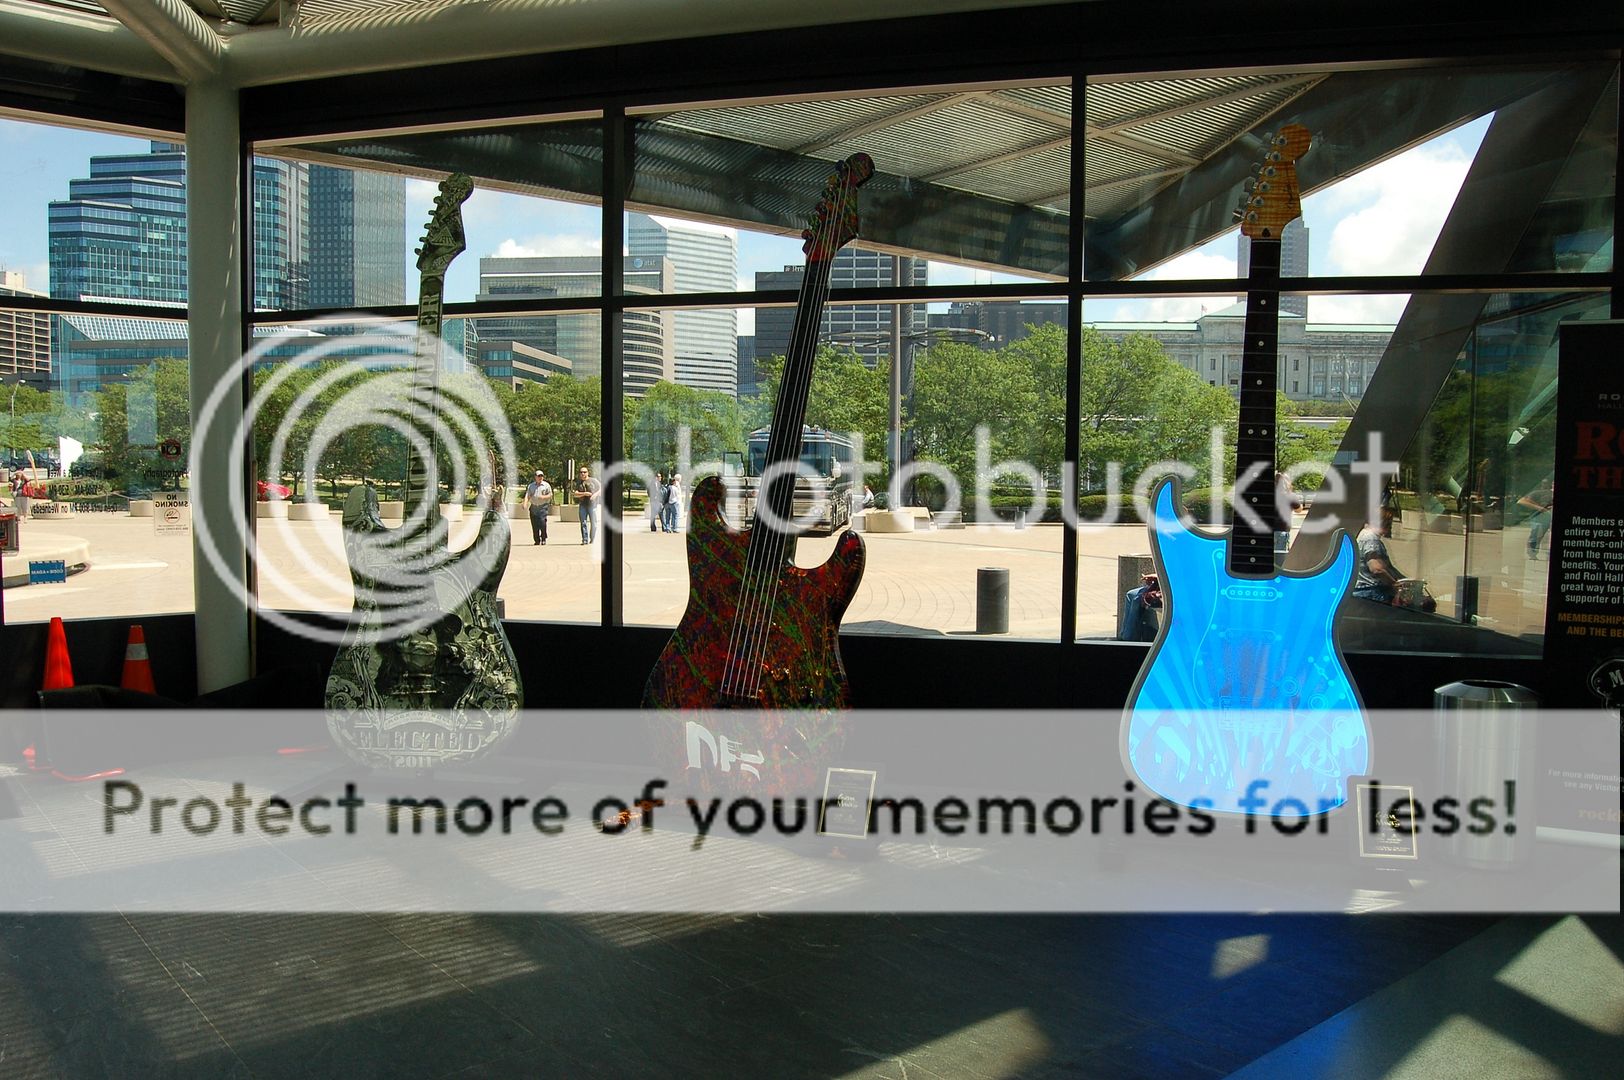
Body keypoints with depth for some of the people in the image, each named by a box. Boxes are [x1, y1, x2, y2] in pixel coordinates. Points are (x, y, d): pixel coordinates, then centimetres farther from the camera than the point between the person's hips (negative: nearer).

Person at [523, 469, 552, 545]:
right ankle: (537, 540, 10)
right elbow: (527, 495, 7)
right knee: (534, 525, 1)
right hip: (533, 507, 3)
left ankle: (543, 539, -3)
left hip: (543, 507, -3)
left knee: (542, 522, -16)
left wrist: (543, 497, -13)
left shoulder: (546, 485, 7)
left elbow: (550, 495, 6)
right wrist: (525, 503, -10)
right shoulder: (531, 486, 14)